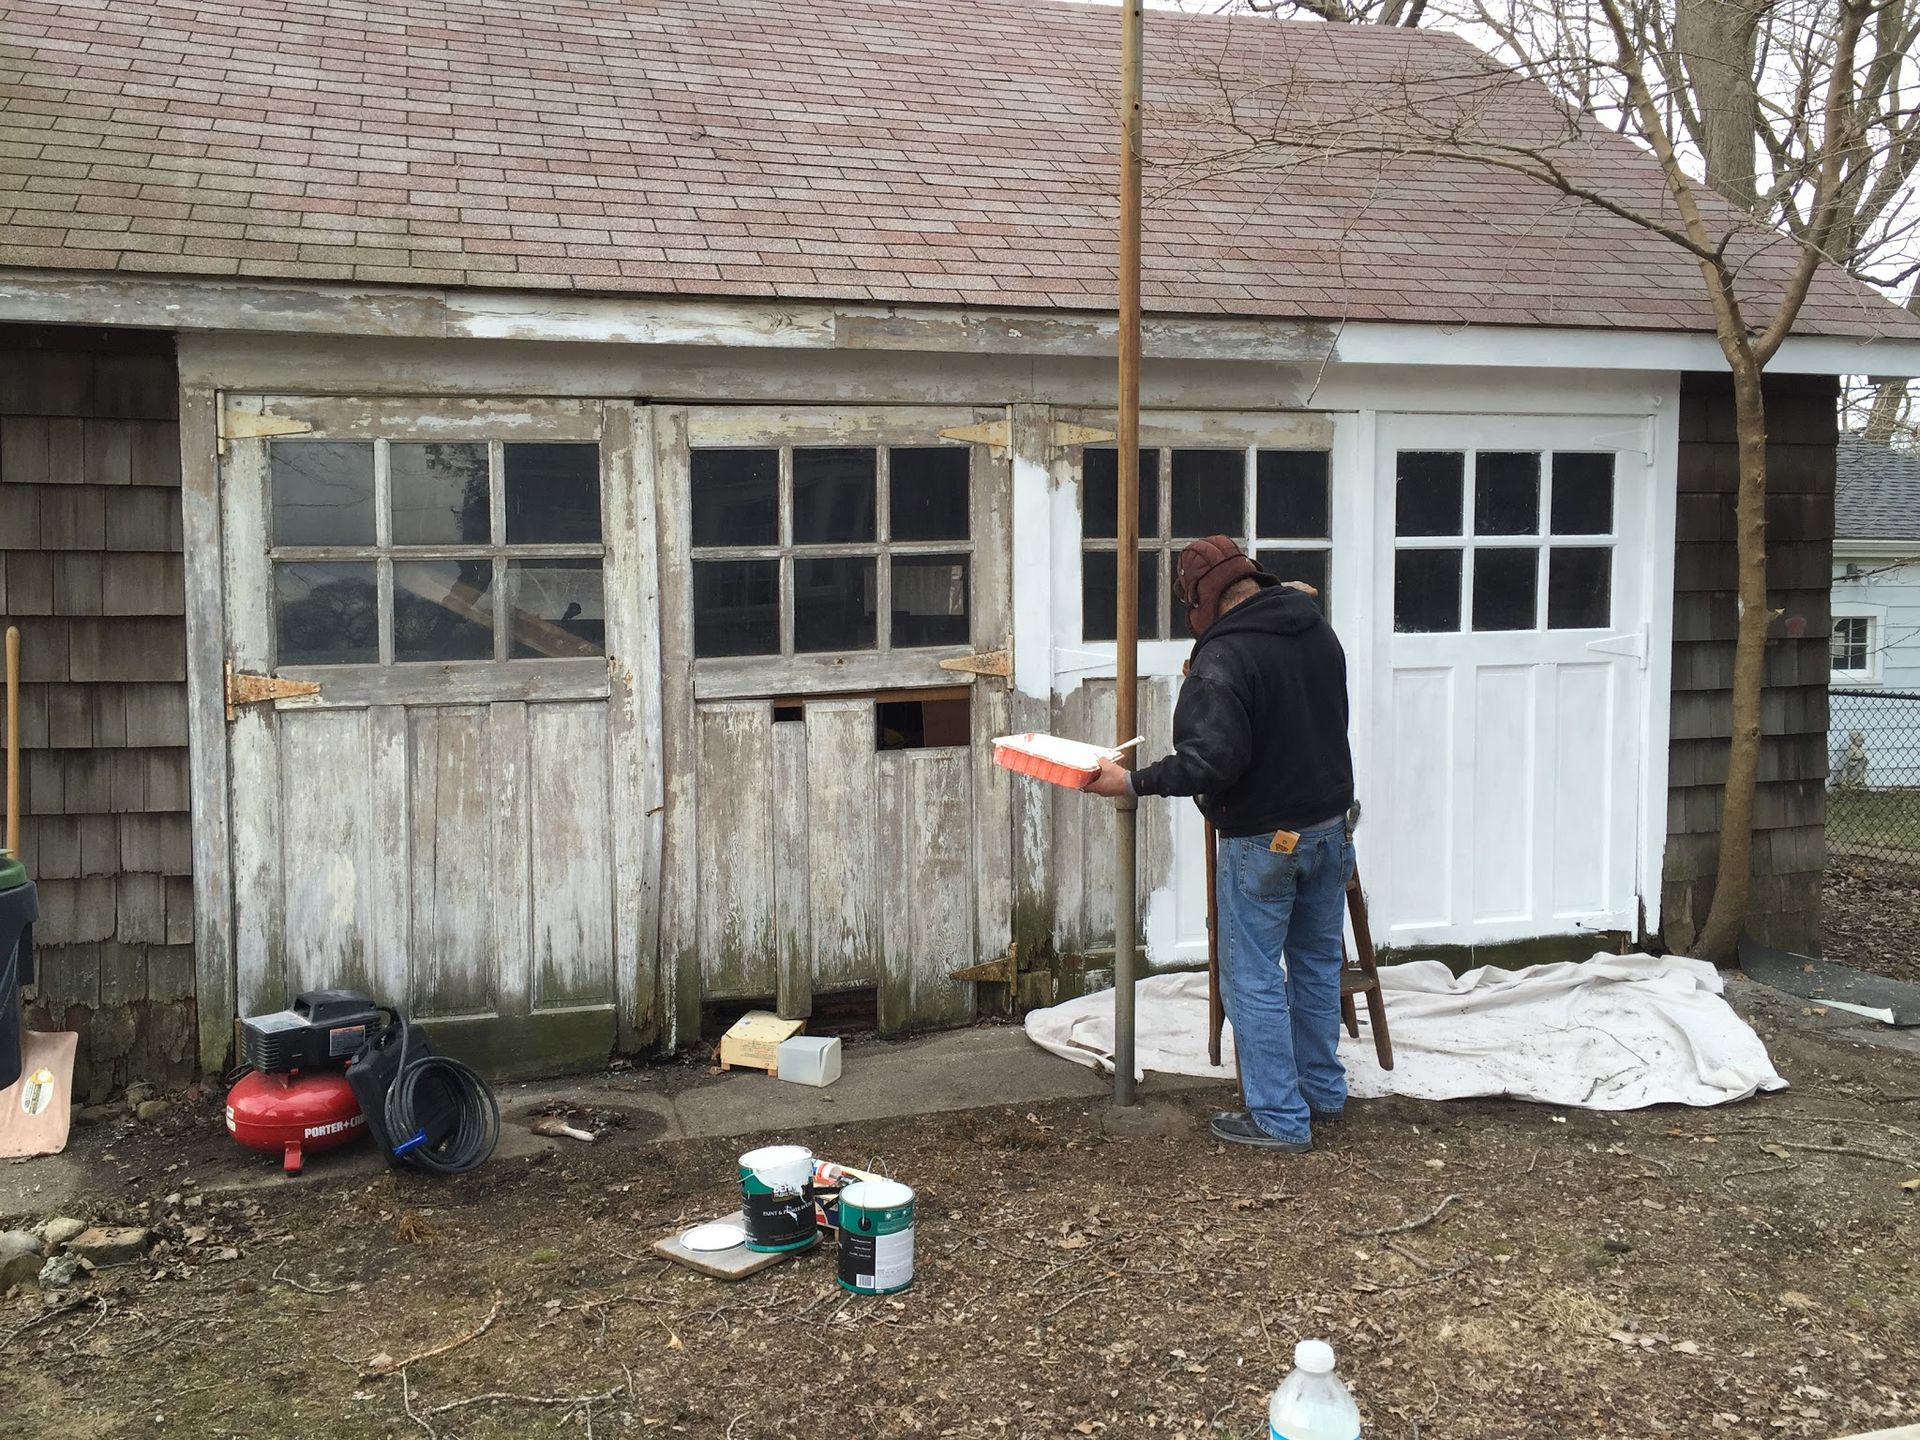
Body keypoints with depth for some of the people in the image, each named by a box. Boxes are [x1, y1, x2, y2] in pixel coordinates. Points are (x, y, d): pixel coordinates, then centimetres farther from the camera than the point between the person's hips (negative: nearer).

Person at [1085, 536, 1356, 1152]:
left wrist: (1133, 782, -21)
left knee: (1253, 978, 4)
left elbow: (1212, 759, -30)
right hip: (1330, 824, 8)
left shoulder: (1223, 656, -22)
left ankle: (1281, 1118, 10)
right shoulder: (1317, 629, 5)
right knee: (1317, 962, 20)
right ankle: (1323, 1092, 33)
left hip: (1263, 840, -8)